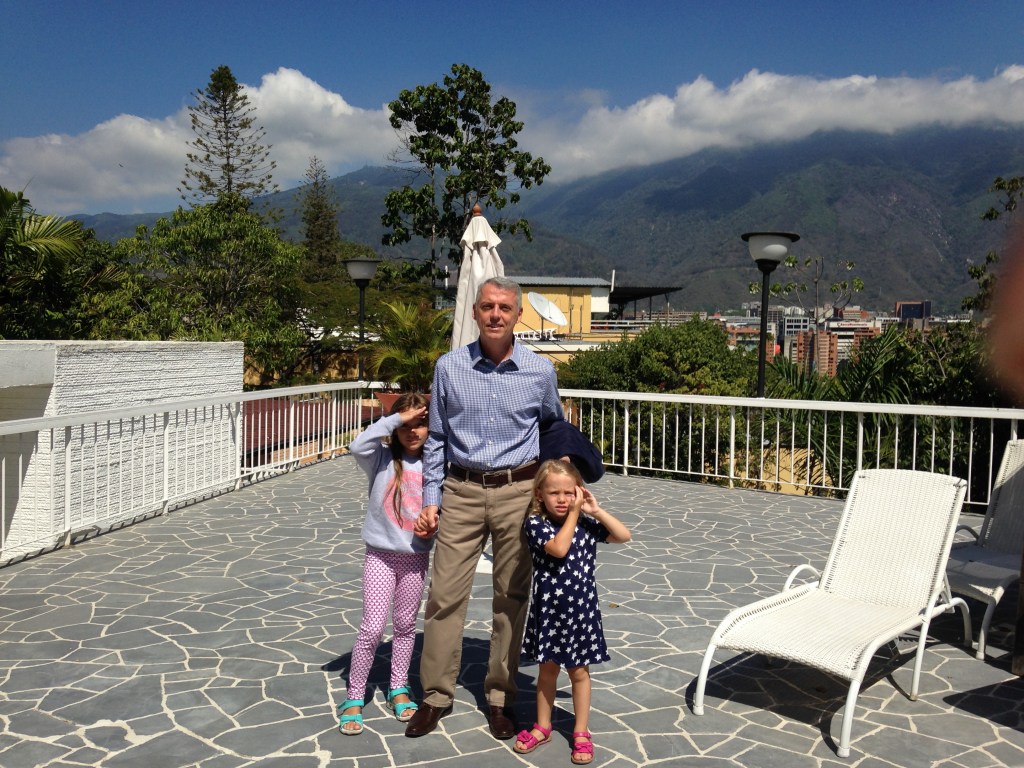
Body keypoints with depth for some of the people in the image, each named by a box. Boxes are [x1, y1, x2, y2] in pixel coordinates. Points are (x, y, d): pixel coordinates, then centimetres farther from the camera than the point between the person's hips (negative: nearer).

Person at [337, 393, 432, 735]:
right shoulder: (383, 459, -8)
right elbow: (357, 446, -28)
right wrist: (395, 419, -25)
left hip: (416, 556, 2)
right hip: (381, 554, -2)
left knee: (405, 624, 15)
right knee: (373, 627, -4)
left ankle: (398, 689, 33)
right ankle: (354, 698, 12)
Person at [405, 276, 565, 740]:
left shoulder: (540, 371, -1)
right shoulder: (449, 367, 0)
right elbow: (436, 438, 6)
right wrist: (430, 501, 2)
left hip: (518, 493, 0)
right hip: (462, 492, 1)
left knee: (511, 598, 8)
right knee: (445, 595, 2)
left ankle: (500, 698, 23)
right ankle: (436, 696, 19)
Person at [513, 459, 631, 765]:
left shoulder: (586, 523, -2)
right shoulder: (536, 523, -10)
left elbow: (624, 536, -8)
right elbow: (558, 548, -25)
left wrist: (595, 511, -14)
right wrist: (574, 513, -19)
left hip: (581, 611, 1)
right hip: (549, 610, -1)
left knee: (579, 672, 11)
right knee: (547, 670, 15)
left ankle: (581, 732, 25)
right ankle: (542, 727, 32)